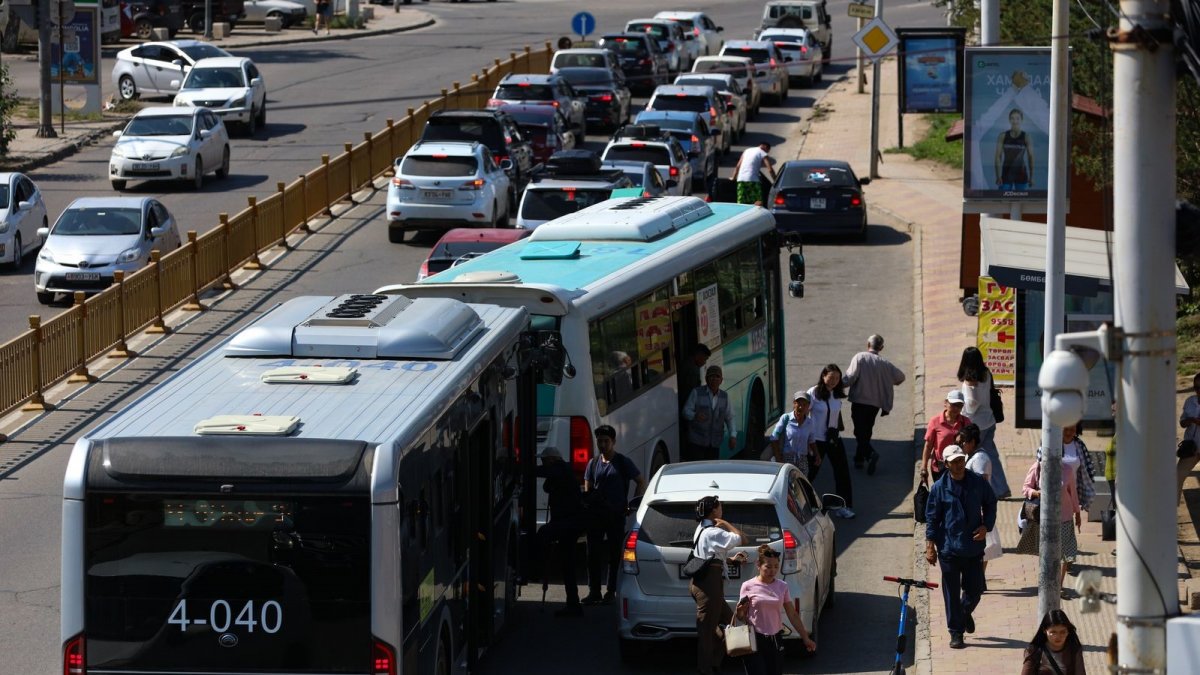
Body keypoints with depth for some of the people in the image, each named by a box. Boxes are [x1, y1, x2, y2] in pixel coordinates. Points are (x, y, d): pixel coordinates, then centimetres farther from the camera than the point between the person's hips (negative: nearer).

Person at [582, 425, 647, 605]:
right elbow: (587, 490, 16)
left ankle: (611, 592, 9)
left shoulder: (623, 463, 0)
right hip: (595, 514, 3)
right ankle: (594, 592, 5)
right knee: (593, 554, 0)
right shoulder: (593, 463, 11)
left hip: (616, 515, -3)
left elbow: (641, 482, 4)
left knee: (615, 554, 2)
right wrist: (586, 500, -5)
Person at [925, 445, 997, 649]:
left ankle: (966, 613, 41)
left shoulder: (978, 483, -1)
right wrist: (930, 545, -4)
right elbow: (931, 518, 0)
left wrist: (986, 526, -2)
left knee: (975, 589, 8)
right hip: (949, 548, -2)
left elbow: (990, 504, 13)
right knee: (952, 593, 2)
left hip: (974, 546, 2)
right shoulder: (939, 488, -5)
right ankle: (956, 633, 13)